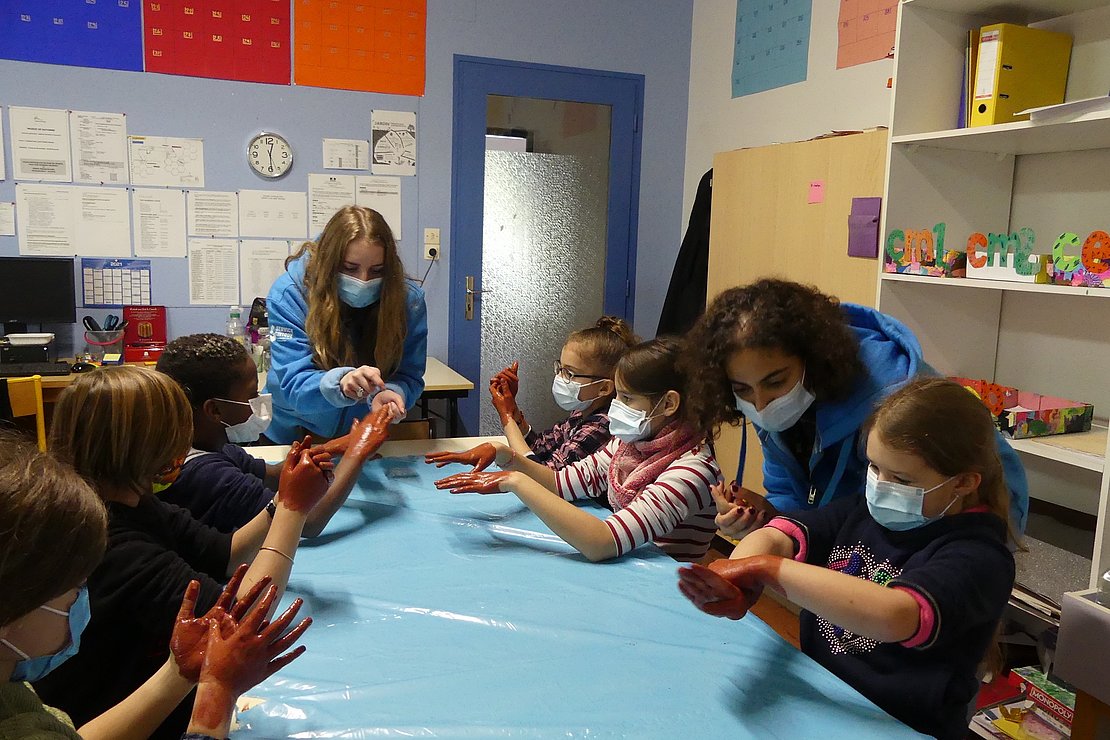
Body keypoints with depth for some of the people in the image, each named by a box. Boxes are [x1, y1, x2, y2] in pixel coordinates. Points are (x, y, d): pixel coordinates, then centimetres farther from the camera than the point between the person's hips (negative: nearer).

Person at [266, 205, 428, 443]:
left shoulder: (408, 299, -9)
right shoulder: (290, 293, -15)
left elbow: (409, 378, -7)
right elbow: (292, 385, -20)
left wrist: (388, 394, -31)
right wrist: (339, 383, -41)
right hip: (293, 437, -4)